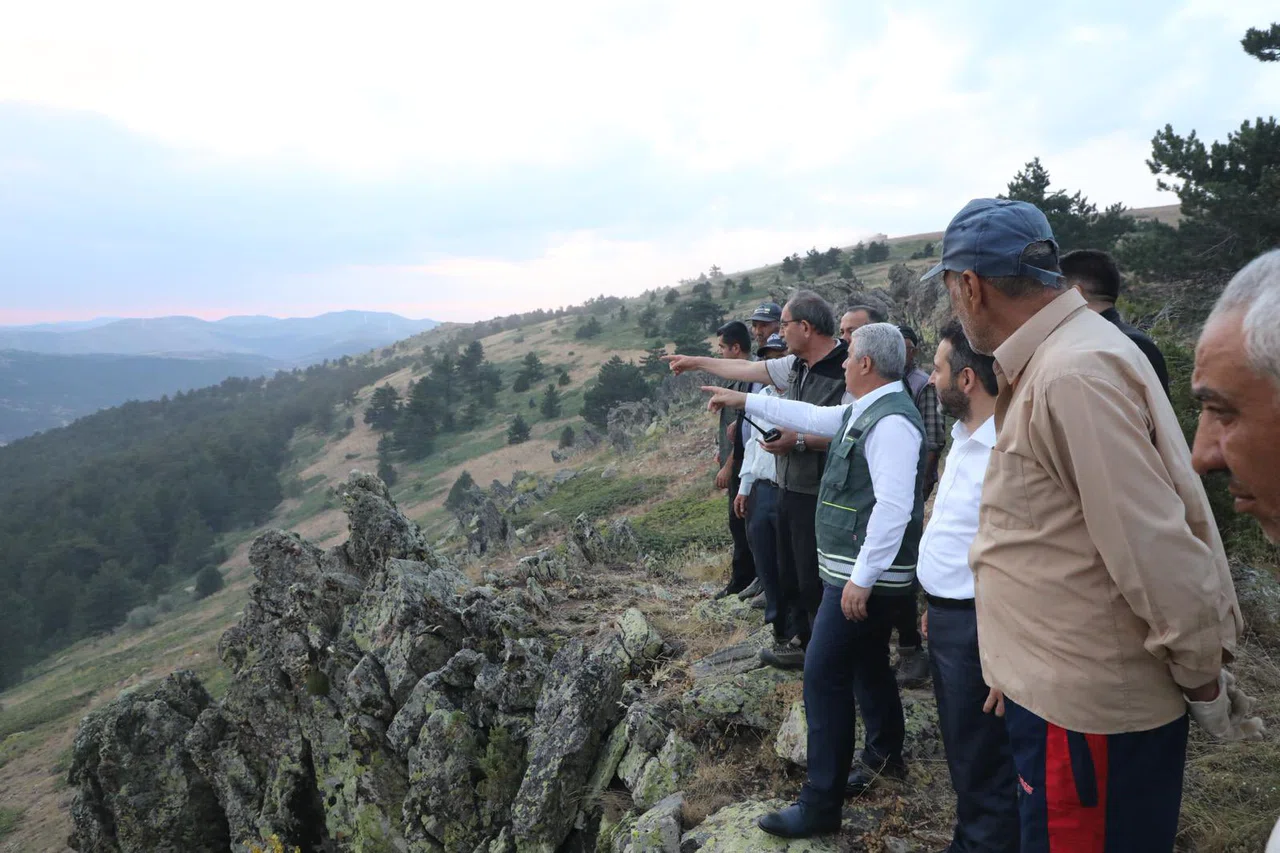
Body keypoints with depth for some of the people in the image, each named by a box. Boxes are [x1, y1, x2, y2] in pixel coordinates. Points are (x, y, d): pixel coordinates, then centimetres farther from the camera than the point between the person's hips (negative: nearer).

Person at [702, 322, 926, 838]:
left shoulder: (890, 421, -21)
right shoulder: (863, 411, 11)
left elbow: (893, 506, -27)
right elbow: (810, 417, 23)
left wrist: (862, 577, -27)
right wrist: (744, 401, 24)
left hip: (864, 575, -10)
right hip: (858, 571, 10)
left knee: (825, 676, -6)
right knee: (867, 666, 23)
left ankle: (820, 806, 2)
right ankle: (885, 758, 42)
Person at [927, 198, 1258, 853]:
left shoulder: (1073, 373, -24)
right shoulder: (1043, 365, 8)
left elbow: (1153, 548, -25)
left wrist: (1204, 685, -12)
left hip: (1086, 711, -9)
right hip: (1059, 690, 9)